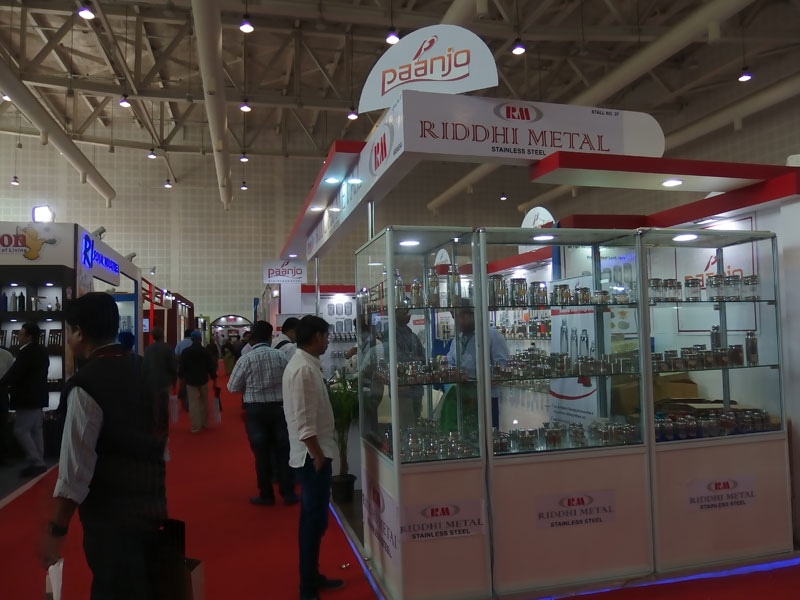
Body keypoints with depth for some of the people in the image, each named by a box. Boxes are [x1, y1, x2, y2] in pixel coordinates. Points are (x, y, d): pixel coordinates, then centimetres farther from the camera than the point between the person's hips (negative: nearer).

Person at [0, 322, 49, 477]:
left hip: (28, 398, -10)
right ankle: (38, 463, 14)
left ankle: (37, 464, -8)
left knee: (20, 430, -6)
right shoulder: (41, 350, 12)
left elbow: (13, 373, -21)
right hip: (37, 396, 10)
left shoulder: (27, 352, -19)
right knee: (36, 431, 11)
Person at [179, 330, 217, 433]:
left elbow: (181, 367, -4)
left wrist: (182, 377, 11)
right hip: (203, 380, 2)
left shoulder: (185, 352, -7)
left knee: (193, 404, 0)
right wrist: (214, 381, 6)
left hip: (191, 380, -2)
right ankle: (204, 423, 25)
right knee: (204, 402, 16)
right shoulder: (206, 351, -2)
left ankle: (195, 426, 0)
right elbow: (211, 367, -1)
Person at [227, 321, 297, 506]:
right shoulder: (280, 356, -6)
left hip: (256, 410, -1)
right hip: (279, 407, 1)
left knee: (262, 453, 9)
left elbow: (233, 387, -4)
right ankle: (288, 493, 17)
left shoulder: (246, 359, -10)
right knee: (283, 450, 11)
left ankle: (266, 495, 18)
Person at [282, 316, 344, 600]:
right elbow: (302, 422, -24)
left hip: (317, 453, 10)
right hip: (312, 455, -10)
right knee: (314, 520, 0)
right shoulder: (303, 369, -21)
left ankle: (312, 577, 32)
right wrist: (318, 456, -18)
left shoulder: (307, 364, 10)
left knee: (314, 518, 18)